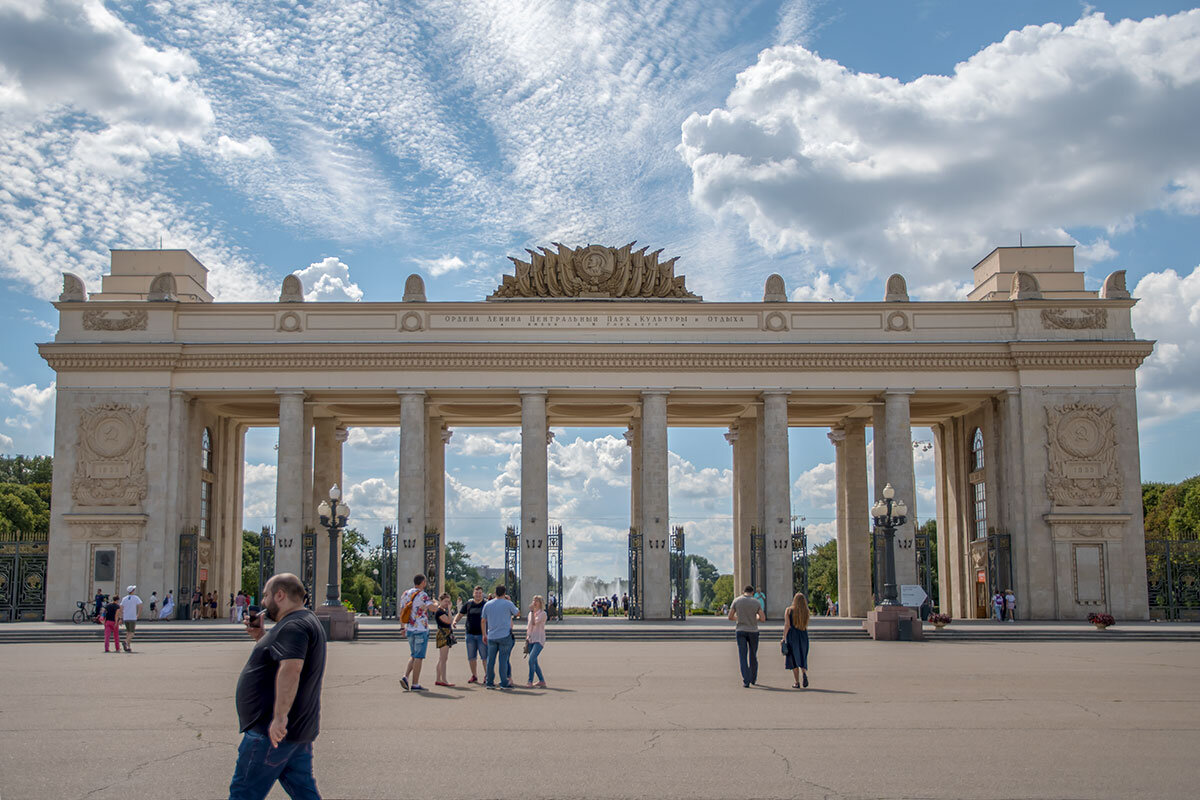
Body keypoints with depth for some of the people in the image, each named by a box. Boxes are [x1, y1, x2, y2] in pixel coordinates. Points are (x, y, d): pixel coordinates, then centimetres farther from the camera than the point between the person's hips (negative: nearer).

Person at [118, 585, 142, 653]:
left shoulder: (124, 599, 7)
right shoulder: (136, 598, -2)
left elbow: (121, 609, 2)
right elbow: (140, 606, -13)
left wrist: (121, 618, 5)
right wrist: (138, 614, 0)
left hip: (125, 618, 4)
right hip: (133, 618, -4)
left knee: (128, 632, 16)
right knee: (132, 633, -1)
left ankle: (128, 647, 11)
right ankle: (126, 642, -28)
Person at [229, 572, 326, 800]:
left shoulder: (293, 626, -18)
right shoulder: (306, 620, 16)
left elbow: (290, 668, -32)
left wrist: (280, 717, -36)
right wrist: (262, 636, 13)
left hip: (274, 731, -10)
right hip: (299, 729, 10)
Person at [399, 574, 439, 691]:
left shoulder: (405, 594, 10)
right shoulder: (422, 595, -14)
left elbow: (401, 612, 15)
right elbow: (433, 607, -27)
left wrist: (404, 627, 24)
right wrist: (436, 603, -4)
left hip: (409, 630, 7)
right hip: (421, 630, -7)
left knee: (413, 656, 18)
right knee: (418, 657, -1)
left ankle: (405, 677, 0)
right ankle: (415, 684, 0)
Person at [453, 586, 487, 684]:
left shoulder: (486, 604, 0)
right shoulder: (468, 604, 8)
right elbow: (460, 614, 14)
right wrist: (455, 621, -6)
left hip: (482, 634, -3)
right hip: (470, 634, 3)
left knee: (485, 656, -3)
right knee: (471, 656, 6)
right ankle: (474, 676, 17)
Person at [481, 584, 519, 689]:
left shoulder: (487, 604, 6)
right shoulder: (508, 604, -5)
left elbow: (483, 621, 11)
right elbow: (517, 613, 12)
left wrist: (484, 635, 20)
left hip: (491, 636, 3)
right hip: (505, 636, -3)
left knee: (491, 660, 8)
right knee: (503, 660, -1)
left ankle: (489, 682, 11)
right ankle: (504, 683, -1)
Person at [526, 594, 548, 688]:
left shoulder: (543, 614, -6)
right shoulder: (530, 614, 14)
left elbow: (534, 623, -21)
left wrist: (532, 611, -18)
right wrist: (526, 639, 12)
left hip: (539, 640, -7)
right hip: (531, 640, 7)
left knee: (531, 659, -20)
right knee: (534, 662, 7)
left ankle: (530, 682, -17)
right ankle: (542, 681, 18)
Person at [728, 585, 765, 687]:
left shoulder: (736, 601, -2)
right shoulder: (756, 602, -3)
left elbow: (730, 617, 1)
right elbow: (763, 619, -5)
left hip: (741, 631, -1)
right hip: (753, 632, 1)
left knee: (743, 657, -1)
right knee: (753, 656, 18)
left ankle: (746, 681, -12)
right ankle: (753, 678, 30)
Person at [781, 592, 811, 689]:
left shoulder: (789, 610, -6)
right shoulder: (806, 611, 1)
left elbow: (787, 625, -12)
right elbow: (806, 626, 11)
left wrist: (784, 638, -10)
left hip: (792, 636, -2)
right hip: (803, 637, 2)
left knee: (793, 659, 6)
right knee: (802, 658, 12)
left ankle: (797, 682, 3)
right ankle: (805, 674, -18)